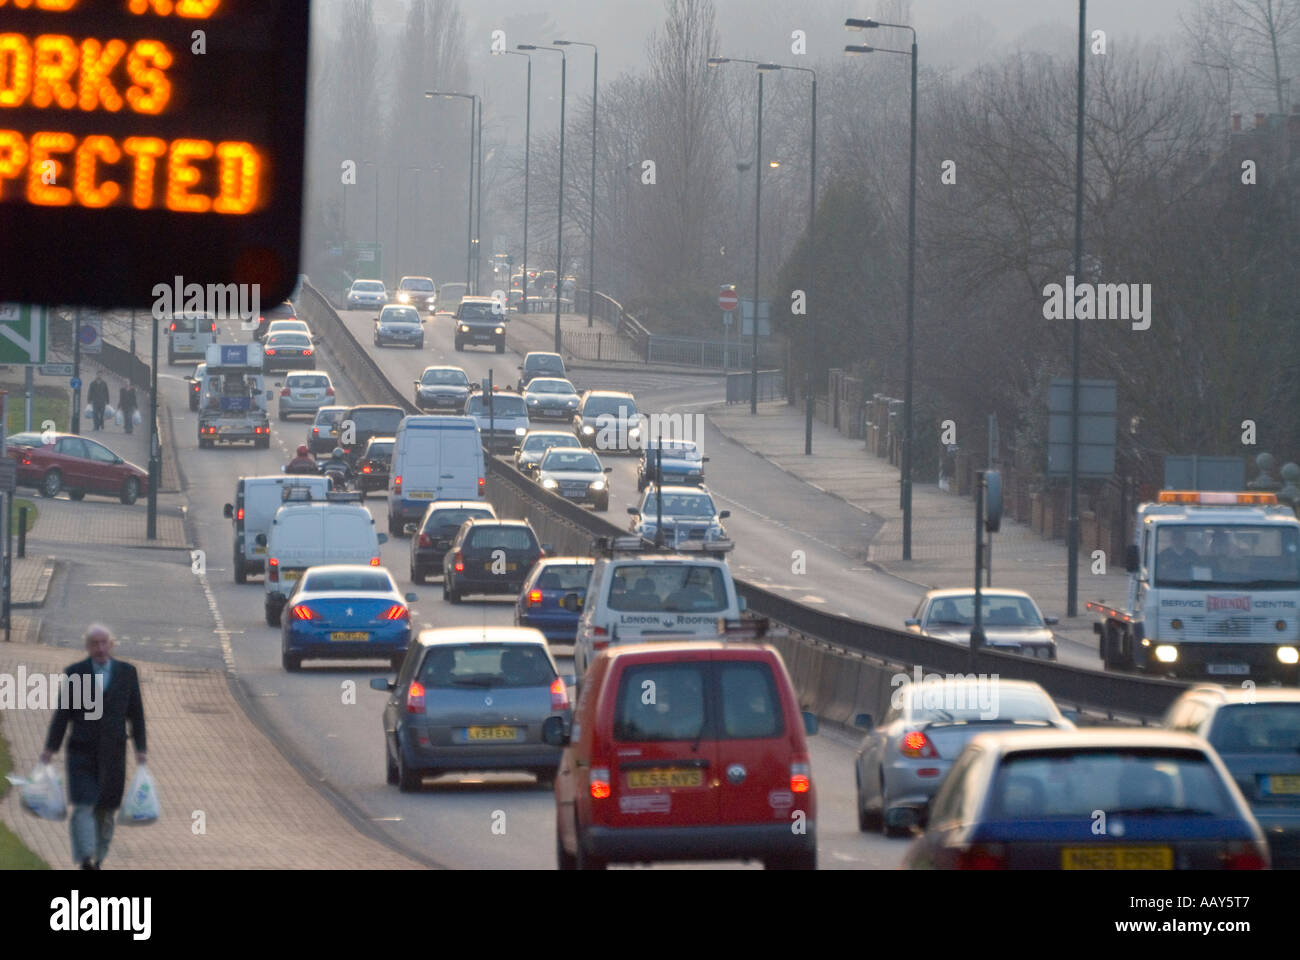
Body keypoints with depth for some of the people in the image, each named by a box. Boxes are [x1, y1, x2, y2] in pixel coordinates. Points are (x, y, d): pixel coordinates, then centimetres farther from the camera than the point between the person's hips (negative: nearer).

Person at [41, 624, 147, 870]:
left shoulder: (127, 672, 5)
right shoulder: (74, 673, 2)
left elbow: (136, 713, 9)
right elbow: (62, 714, 3)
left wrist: (140, 749, 4)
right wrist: (50, 749, -1)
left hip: (113, 754, 2)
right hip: (81, 752, -2)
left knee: (105, 809, 5)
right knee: (83, 806, -12)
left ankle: (97, 859, 16)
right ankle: (85, 859, -20)